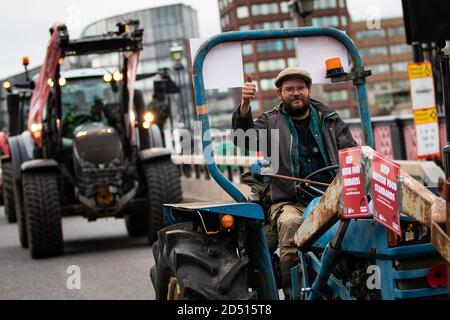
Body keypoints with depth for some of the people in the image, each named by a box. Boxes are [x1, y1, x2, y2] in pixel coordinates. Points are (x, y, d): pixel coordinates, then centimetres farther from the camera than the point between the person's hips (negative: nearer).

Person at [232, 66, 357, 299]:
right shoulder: (270, 122, 13)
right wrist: (245, 105, -25)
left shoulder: (329, 120, 19)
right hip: (290, 203, -1)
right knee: (289, 223, -35)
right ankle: (292, 293, -31)